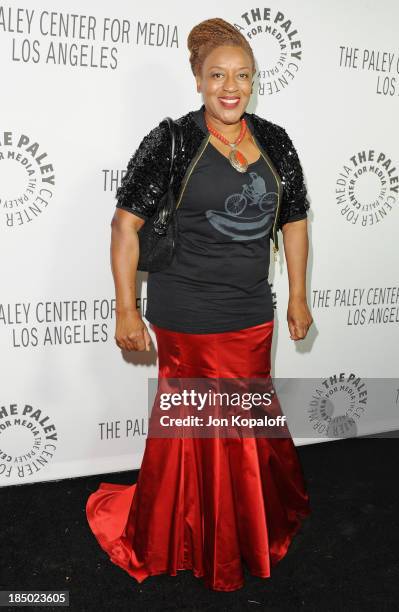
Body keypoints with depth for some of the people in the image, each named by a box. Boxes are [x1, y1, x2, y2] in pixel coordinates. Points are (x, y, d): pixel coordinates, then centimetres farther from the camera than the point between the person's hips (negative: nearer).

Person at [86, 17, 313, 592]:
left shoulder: (274, 142, 6)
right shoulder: (173, 141, -7)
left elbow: (294, 222, 14)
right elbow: (126, 223, -7)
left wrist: (298, 298, 15)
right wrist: (126, 309, -9)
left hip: (252, 317, 4)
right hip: (188, 318, -4)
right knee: (205, 424, 5)